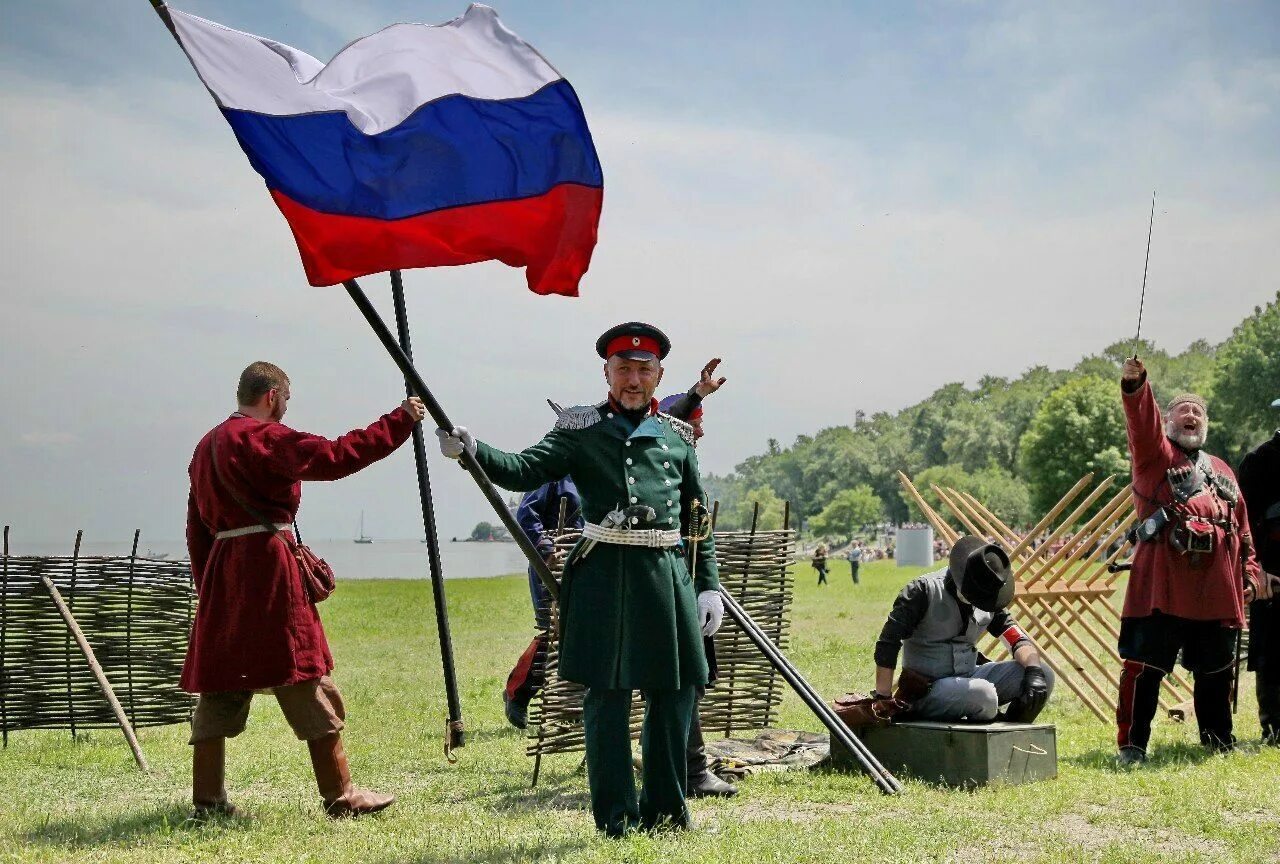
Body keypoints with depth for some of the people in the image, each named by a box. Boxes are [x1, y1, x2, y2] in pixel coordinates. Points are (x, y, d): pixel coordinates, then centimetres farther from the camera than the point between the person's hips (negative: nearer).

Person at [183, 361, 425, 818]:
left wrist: (207, 586, 22)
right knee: (307, 682, -3)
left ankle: (207, 800, 10)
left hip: (221, 572, 8)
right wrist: (399, 421, -12)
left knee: (220, 683, 9)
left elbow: (196, 528, 19)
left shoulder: (207, 445, 17)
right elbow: (334, 457, -18)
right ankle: (340, 795, 1)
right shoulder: (264, 438, -9)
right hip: (269, 568, -8)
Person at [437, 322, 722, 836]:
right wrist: (473, 452, -29)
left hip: (668, 576, 4)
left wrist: (709, 586, 10)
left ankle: (665, 808, 20)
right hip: (604, 576, -3)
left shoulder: (677, 436, 14)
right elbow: (527, 469, -12)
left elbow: (699, 518, 16)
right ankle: (616, 814, 8)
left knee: (675, 692, 7)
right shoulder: (580, 429, 4)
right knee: (607, 695, -2)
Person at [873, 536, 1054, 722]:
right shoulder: (924, 590, -15)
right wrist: (883, 700, -20)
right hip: (926, 691, -6)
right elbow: (888, 644, -18)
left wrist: (1034, 670, -20)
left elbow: (1019, 639, 3)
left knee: (1045, 676, -11)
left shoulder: (988, 603, 5)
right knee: (984, 694, -37)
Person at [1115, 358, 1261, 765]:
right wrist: (1135, 385, -33)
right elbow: (1142, 421, -14)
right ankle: (1131, 744, 0)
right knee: (1145, 665, -6)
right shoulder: (1155, 453, 6)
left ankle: (1219, 739, 28)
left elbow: (1242, 525, 23)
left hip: (1217, 588, 5)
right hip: (1163, 584, -5)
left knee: (1216, 668, 13)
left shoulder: (1222, 470, 23)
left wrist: (1249, 571, 13)